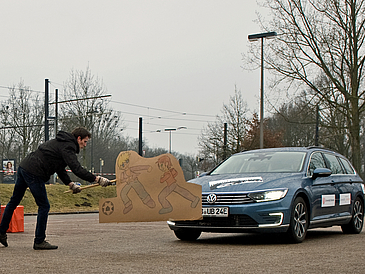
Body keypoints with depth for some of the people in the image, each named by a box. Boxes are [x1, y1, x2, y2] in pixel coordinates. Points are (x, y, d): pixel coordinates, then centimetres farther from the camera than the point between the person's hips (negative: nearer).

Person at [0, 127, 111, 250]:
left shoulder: (61, 142, 22)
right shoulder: (67, 147, -11)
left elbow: (60, 168, 25)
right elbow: (77, 169, -23)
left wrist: (70, 183, 16)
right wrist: (97, 179, -22)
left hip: (23, 167, 11)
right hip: (33, 173, -11)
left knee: (14, 201, 19)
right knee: (44, 206, -2)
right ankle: (39, 241, 4)